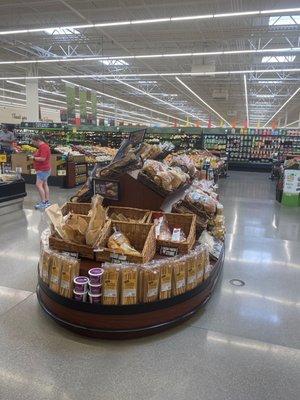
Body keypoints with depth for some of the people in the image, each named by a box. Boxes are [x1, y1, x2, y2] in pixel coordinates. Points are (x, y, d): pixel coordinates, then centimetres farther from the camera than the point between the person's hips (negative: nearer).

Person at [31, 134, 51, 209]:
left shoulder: (43, 147, -18)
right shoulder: (42, 146, 15)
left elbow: (43, 158, -26)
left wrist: (34, 158, -12)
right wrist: (35, 156, 9)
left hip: (43, 170, -11)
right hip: (43, 169, 11)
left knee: (38, 185, -13)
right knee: (44, 184, 13)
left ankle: (43, 203, -9)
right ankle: (47, 201, 19)